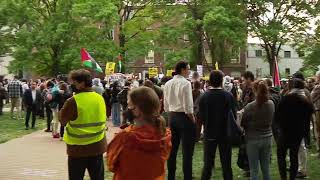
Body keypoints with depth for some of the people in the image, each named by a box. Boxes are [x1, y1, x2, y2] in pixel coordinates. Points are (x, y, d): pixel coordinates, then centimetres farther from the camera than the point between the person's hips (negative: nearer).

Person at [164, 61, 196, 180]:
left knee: (173, 149, 14)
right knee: (187, 151, -1)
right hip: (184, 117, -7)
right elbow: (188, 105, -16)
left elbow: (166, 105, 10)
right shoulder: (185, 83, -14)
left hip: (172, 117, 7)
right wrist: (193, 120, -6)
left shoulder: (167, 84, 7)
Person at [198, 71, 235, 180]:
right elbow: (233, 115, -6)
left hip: (209, 134, 0)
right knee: (226, 164, 11)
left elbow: (201, 117, -7)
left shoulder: (204, 97, -12)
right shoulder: (228, 96, -12)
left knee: (208, 164, 10)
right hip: (225, 133, 0)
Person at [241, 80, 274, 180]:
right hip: (267, 138, 4)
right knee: (266, 168, 16)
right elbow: (271, 120, 7)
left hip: (253, 139, -4)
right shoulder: (271, 104, -6)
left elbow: (243, 124, -6)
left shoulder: (250, 106, -18)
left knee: (254, 170, 6)